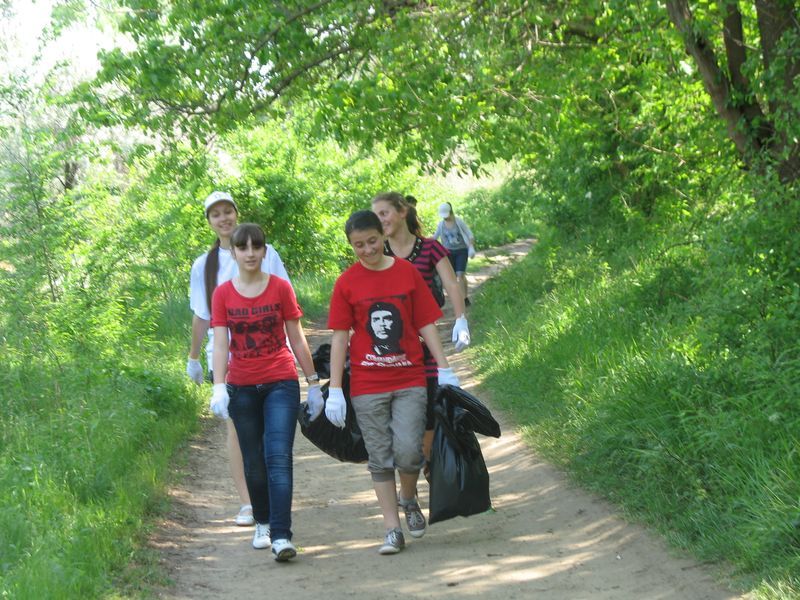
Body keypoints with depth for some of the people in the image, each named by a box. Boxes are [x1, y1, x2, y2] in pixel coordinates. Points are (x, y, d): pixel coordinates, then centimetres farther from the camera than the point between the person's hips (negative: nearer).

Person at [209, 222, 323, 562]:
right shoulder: (223, 295, 2)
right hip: (242, 389, 2)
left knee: (279, 457, -13)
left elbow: (297, 339, 5)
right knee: (253, 461, 9)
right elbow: (220, 344, -3)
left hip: (281, 384, -2)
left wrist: (313, 383, 6)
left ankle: (281, 537, -18)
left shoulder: (280, 288, 0)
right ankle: (262, 524, 29)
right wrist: (219, 387, -15)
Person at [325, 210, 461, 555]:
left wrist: (444, 369, 1)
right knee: (380, 459, 3)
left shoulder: (407, 273, 2)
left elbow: (426, 324, 6)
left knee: (408, 451, -12)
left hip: (409, 380, 0)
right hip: (367, 385, 0)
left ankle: (408, 497, 19)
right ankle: (393, 530, 11)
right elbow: (340, 336, 0)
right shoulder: (347, 283, 0)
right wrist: (335, 390, -4)